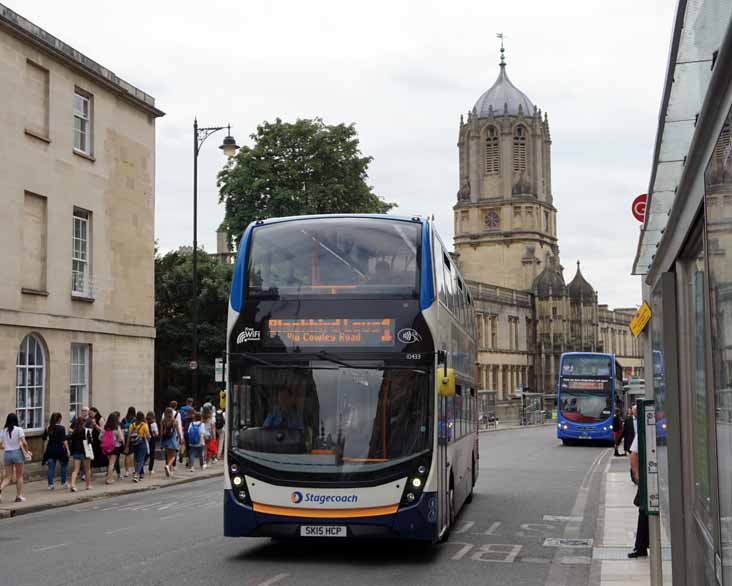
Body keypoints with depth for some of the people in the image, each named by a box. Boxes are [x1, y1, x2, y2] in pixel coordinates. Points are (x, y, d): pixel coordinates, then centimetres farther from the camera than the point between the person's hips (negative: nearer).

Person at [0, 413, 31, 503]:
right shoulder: (19, 429, -7)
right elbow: (23, 443, -15)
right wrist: (27, 451, -1)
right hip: (17, 453, -3)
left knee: (7, 476, 9)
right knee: (19, 476, 11)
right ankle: (19, 496, 14)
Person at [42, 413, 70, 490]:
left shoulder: (48, 428, 3)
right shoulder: (61, 428, -10)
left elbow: (45, 439, 7)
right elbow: (64, 440, -14)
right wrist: (67, 449, -10)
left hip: (50, 450, 3)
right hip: (60, 449, -3)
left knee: (51, 468, 6)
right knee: (63, 466, 16)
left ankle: (50, 484, 3)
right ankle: (63, 483, 21)